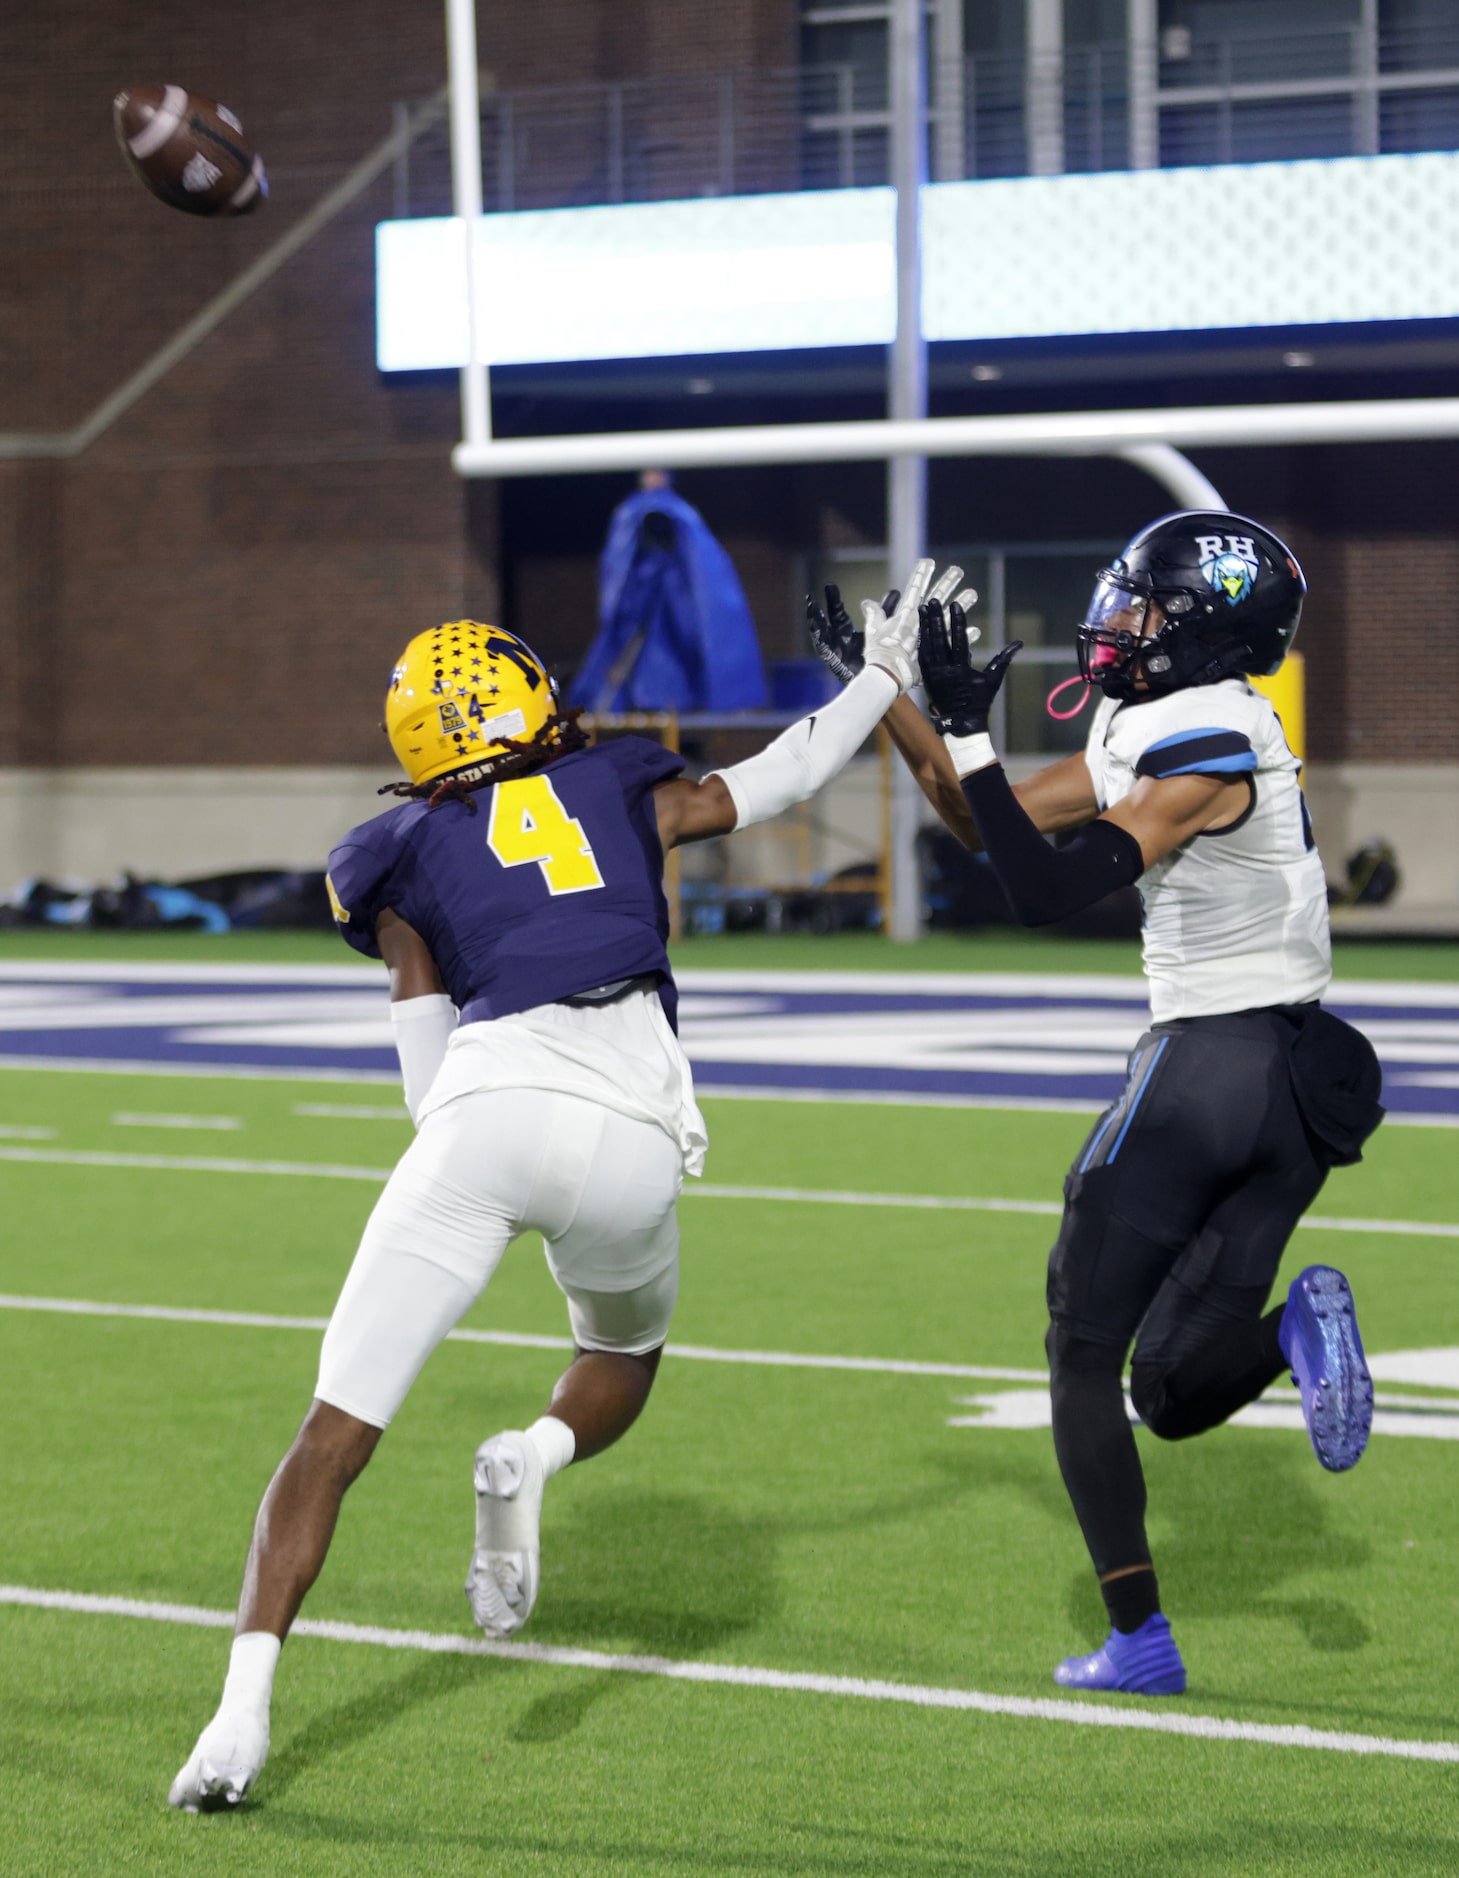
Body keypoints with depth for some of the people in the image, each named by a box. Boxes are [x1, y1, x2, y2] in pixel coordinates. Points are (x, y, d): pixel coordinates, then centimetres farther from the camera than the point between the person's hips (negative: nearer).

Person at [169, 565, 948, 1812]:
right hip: (628, 1128, 1)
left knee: (333, 1437, 4)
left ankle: (244, 1708, -11)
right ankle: (536, 1456, -3)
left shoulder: (410, 855, 21)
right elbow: (782, 779, 39)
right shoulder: (625, 792, 24)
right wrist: (888, 675, 52)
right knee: (625, 1359, 31)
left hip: (484, 1104, -1)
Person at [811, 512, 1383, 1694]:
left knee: (1085, 1353, 5)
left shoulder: (1208, 751, -15)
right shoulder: (1146, 734, 12)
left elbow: (1045, 892, -21)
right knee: (1176, 1395, 12)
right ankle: (1294, 1330, -18)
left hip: (1208, 1058, -9)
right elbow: (989, 826, 17)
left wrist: (966, 733, -18)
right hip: (1301, 1077, 9)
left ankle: (1138, 1639, 0)